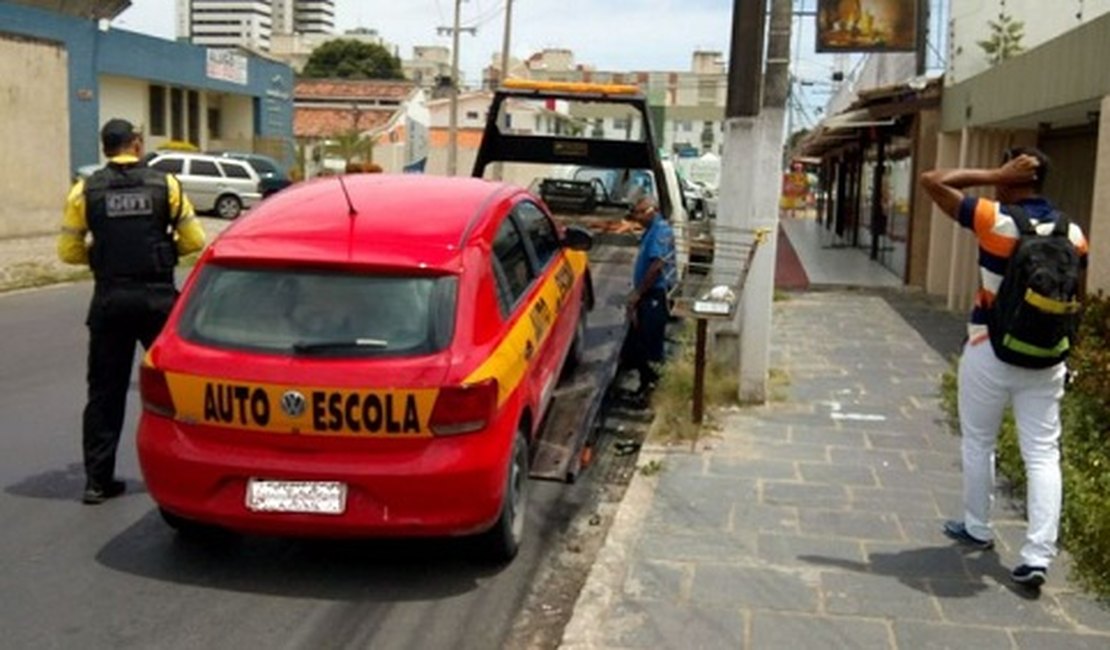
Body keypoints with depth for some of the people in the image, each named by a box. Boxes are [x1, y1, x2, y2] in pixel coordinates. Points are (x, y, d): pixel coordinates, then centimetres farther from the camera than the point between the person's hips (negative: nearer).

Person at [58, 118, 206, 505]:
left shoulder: (85, 191, 1)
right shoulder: (165, 184, -2)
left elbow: (69, 251, 2)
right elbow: (194, 241, -1)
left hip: (110, 299, 1)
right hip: (157, 296, -1)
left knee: (105, 391, 9)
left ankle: (98, 480, 12)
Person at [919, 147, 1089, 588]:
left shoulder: (995, 221, -13)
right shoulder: (1073, 234, 2)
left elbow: (932, 181, -10)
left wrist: (995, 175, -8)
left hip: (990, 353, -3)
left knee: (978, 444, 16)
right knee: (1043, 455, 3)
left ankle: (977, 529, 30)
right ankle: (1038, 557, -2)